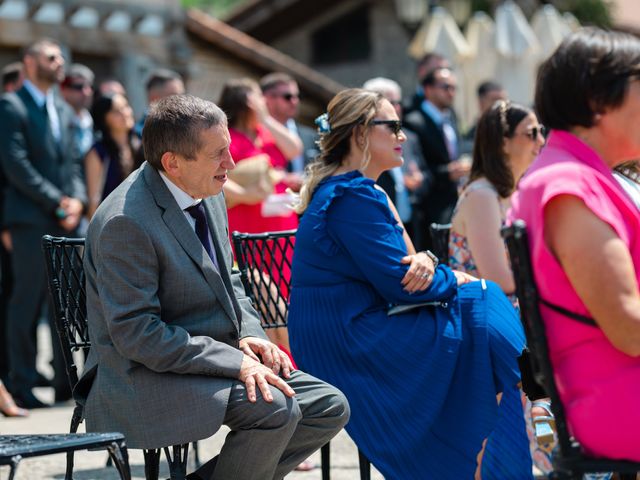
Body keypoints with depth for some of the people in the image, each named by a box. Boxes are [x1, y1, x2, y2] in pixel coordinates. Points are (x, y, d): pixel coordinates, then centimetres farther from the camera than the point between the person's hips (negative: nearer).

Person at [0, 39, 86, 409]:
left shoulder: (63, 110, 20)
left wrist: (77, 199, -1)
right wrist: (56, 202, -13)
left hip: (65, 220, 7)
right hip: (32, 220, -7)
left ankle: (66, 383, 11)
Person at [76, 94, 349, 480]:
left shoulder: (209, 195, 6)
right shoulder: (125, 222, -21)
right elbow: (137, 333, -23)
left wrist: (249, 334, -1)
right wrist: (235, 361, -25)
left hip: (223, 357, 9)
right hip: (149, 378, -9)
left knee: (330, 407, -1)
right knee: (274, 408, -29)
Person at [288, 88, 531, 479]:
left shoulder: (353, 190, 16)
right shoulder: (353, 197, -18)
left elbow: (401, 263, 16)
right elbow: (400, 282, -20)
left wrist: (423, 261, -8)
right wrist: (454, 280, -2)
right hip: (352, 341, -10)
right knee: (482, 333, -10)